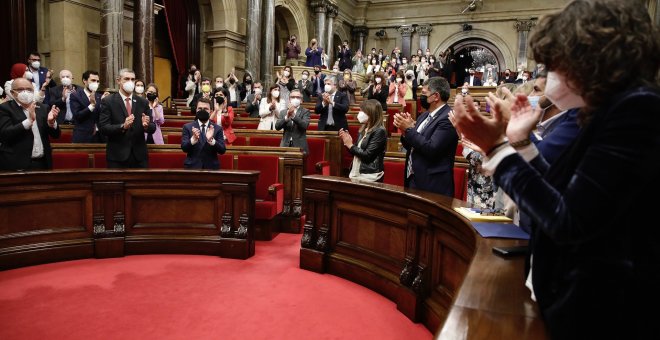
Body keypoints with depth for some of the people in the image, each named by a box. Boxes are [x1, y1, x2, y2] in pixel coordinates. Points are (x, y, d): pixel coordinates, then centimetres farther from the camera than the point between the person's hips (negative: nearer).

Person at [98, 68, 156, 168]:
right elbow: (102, 127, -9)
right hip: (117, 156, -3)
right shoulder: (108, 101, -1)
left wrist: (146, 125, -17)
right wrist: (122, 126, -25)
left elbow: (152, 128, 6)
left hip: (139, 156, 3)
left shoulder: (143, 102, 8)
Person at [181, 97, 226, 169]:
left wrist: (211, 140, -25)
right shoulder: (188, 127, 3)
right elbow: (184, 148, -7)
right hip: (192, 167, 0)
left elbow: (222, 150, -8)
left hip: (211, 168, 0)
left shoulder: (217, 128, 1)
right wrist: (194, 139, -25)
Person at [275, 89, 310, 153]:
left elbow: (305, 125, -12)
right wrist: (287, 117, -15)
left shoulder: (305, 112, 6)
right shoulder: (283, 112, 13)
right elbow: (277, 127, 0)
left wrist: (293, 115, -23)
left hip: (300, 146, -2)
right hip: (286, 146, 2)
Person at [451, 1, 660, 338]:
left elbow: (567, 222, -24)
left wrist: (495, 147, -19)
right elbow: (558, 199, 11)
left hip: (606, 310, -9)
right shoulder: (617, 108, 9)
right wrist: (520, 142, 8)